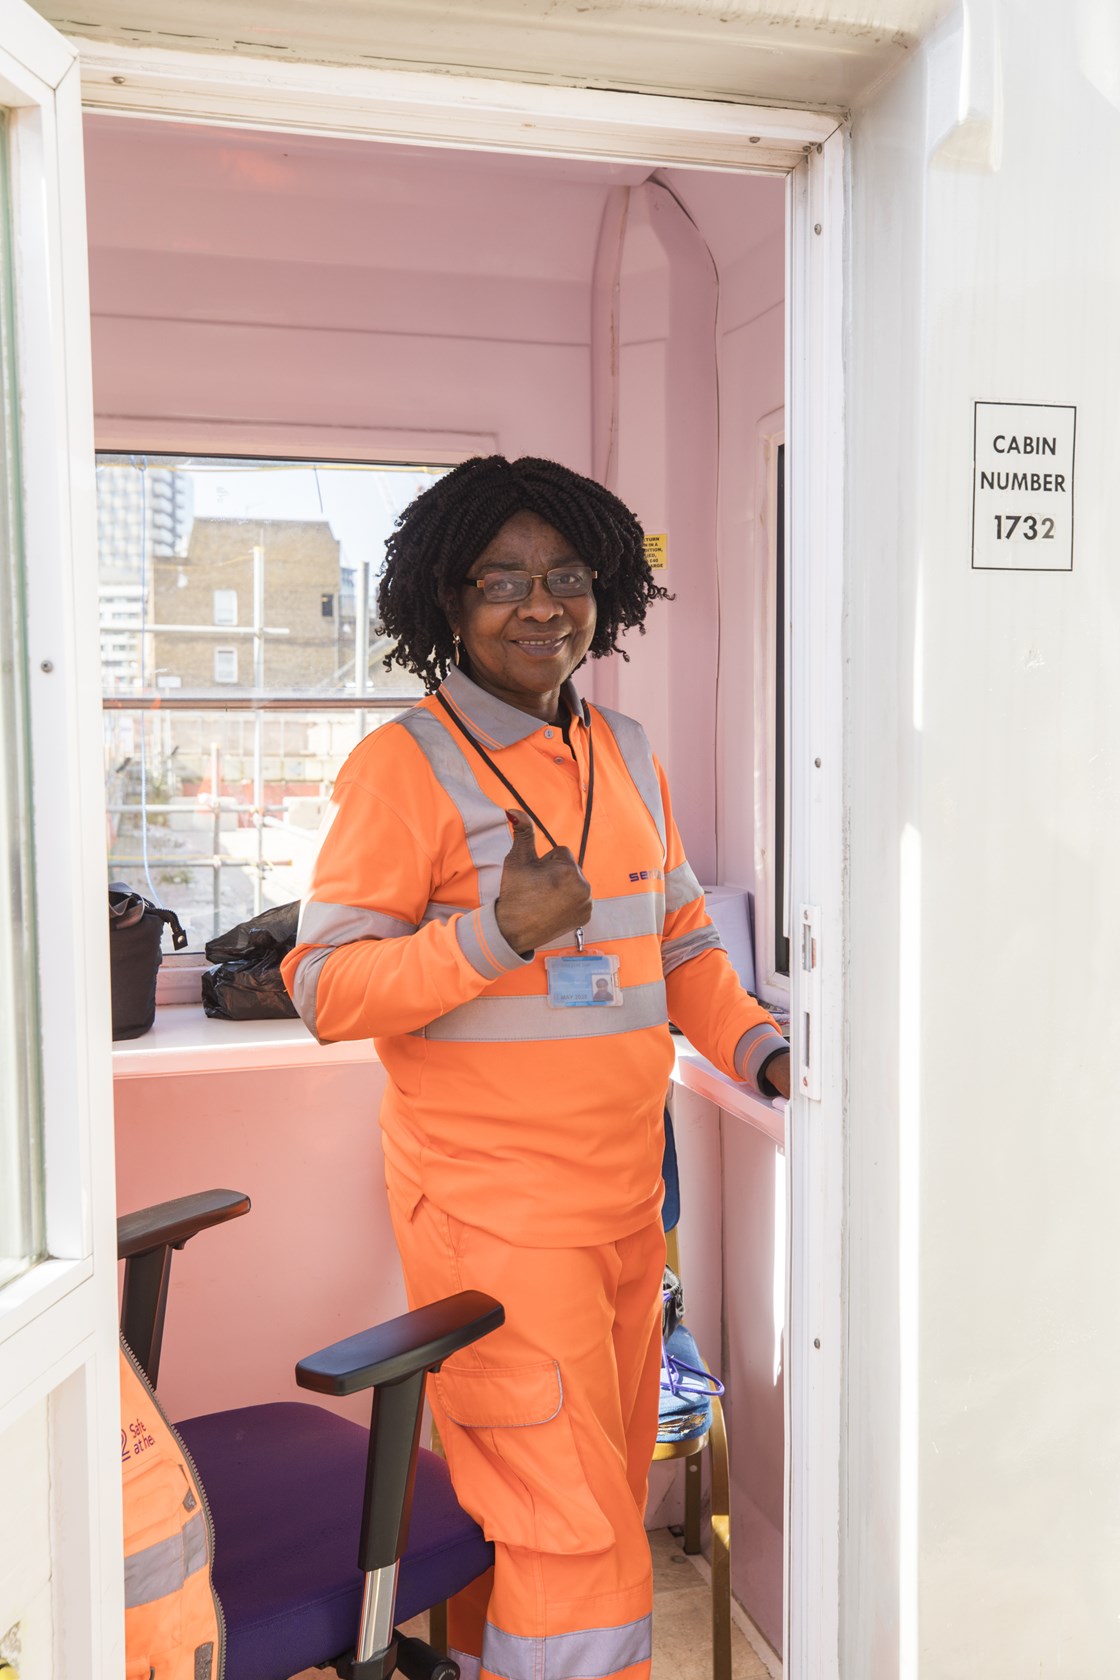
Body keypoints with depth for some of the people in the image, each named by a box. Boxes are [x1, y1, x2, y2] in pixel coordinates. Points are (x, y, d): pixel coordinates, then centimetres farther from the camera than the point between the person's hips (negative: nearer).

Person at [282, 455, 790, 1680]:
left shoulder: (627, 758, 11)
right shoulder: (405, 765, -10)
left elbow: (681, 943, 18)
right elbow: (325, 987, -14)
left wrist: (762, 1051, 3)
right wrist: (496, 936, -27)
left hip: (625, 1199, 7)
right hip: (492, 1208, -7)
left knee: (606, 1507, 20)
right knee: (569, 1536, -4)